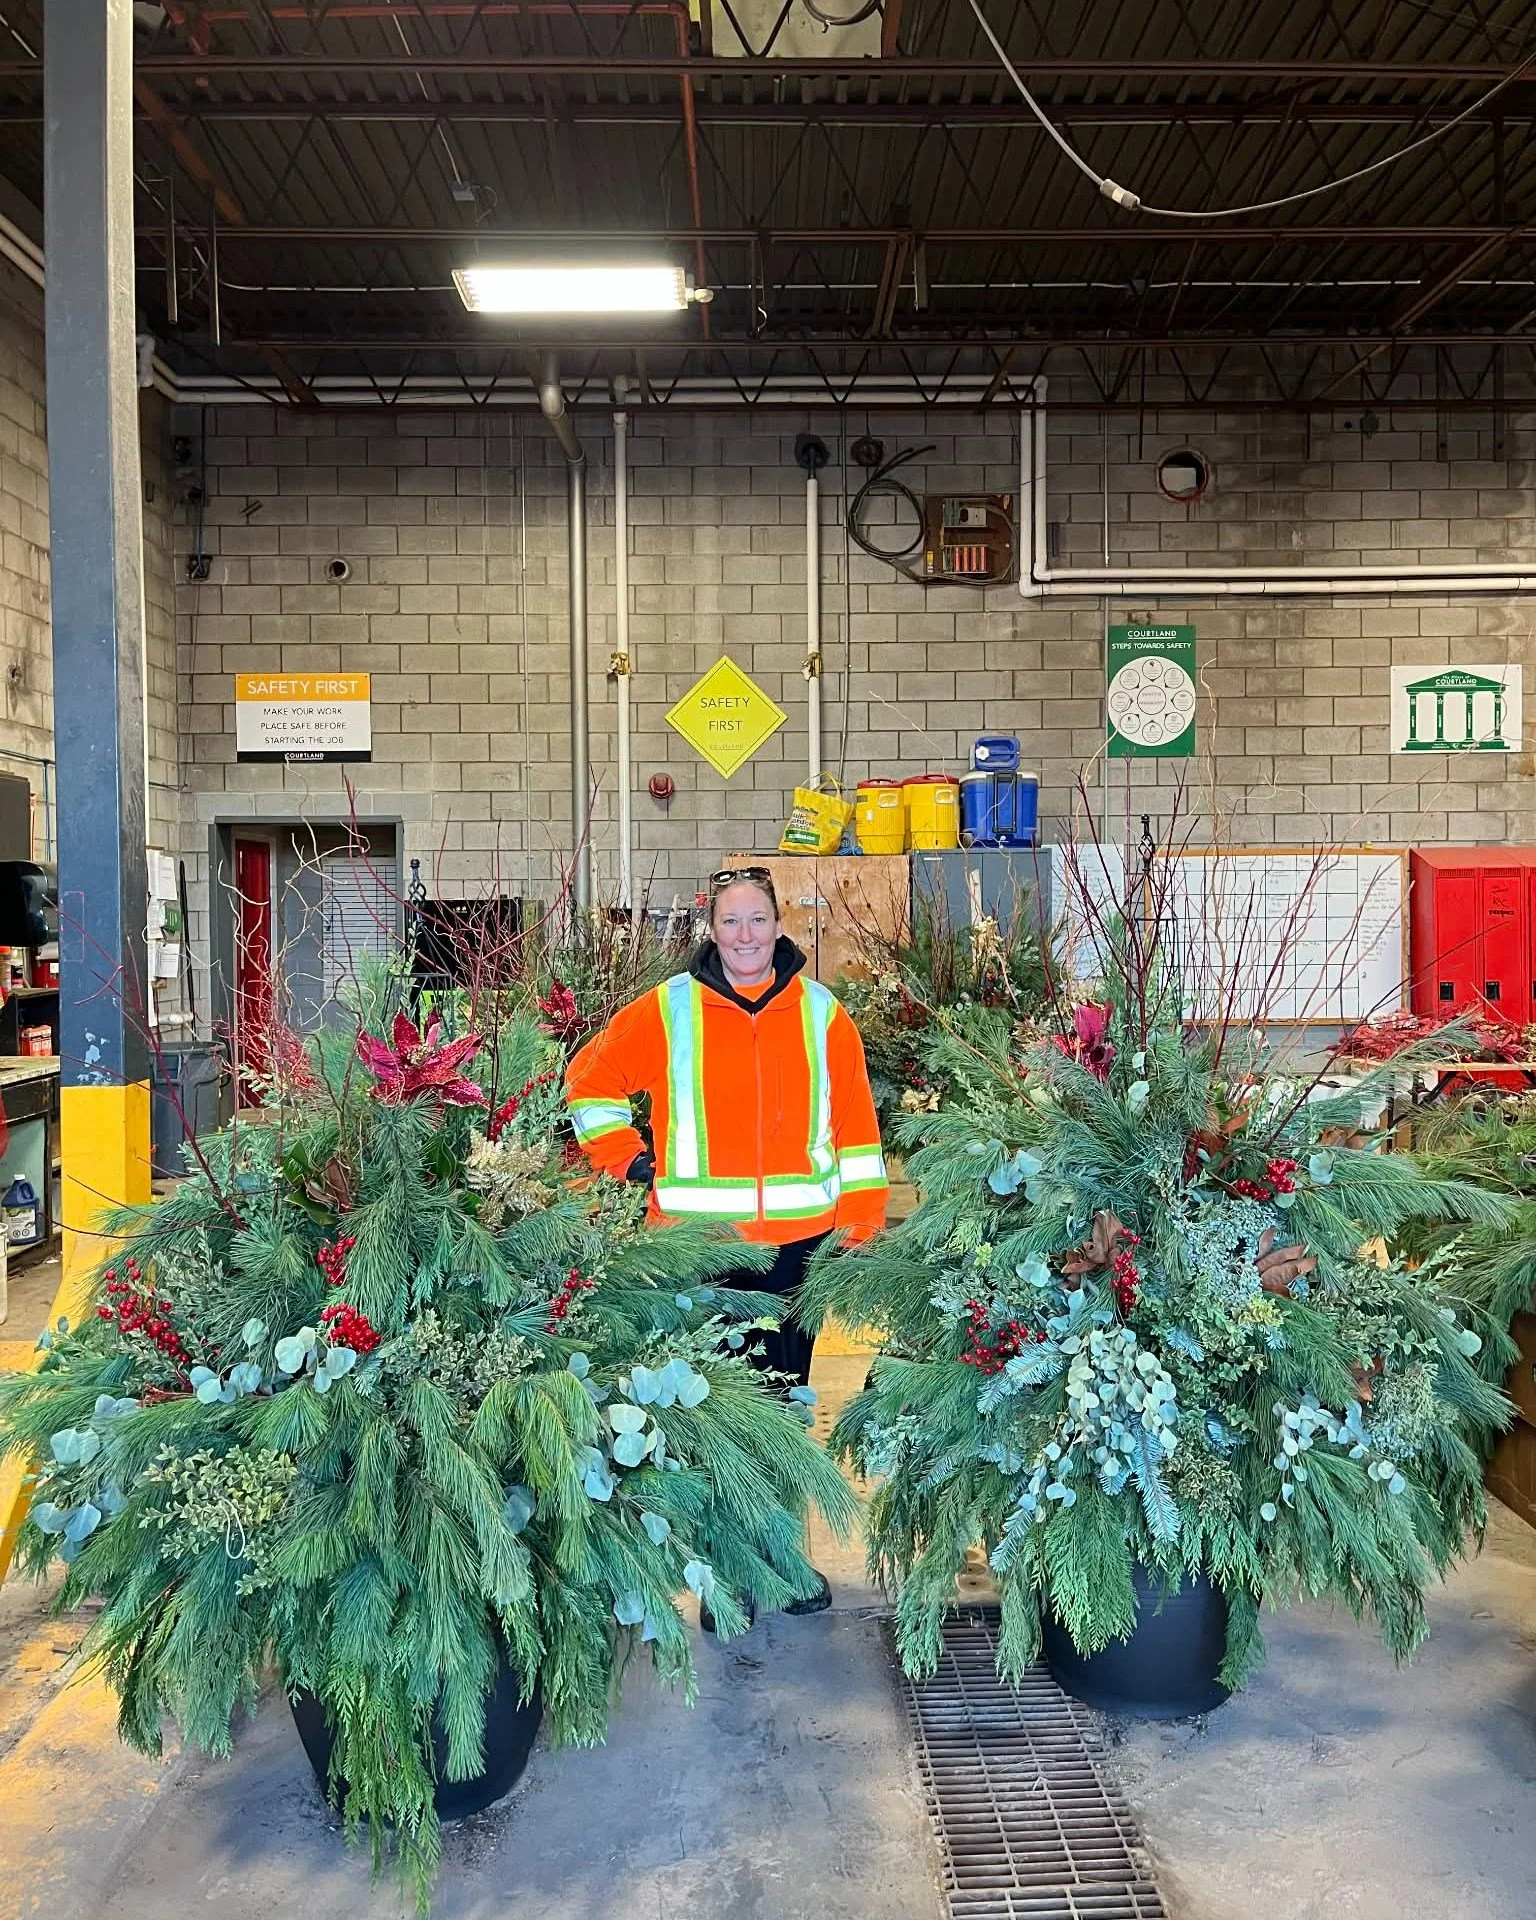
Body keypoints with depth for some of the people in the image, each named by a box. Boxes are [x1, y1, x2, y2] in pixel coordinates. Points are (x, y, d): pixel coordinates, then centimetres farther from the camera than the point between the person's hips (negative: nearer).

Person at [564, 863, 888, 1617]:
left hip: (799, 1241, 1)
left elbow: (856, 1121, 5)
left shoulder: (819, 1013, 4)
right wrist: (626, 1157, 2)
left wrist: (862, 1224, 2)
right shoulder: (668, 1010, 0)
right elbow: (590, 1077, 11)